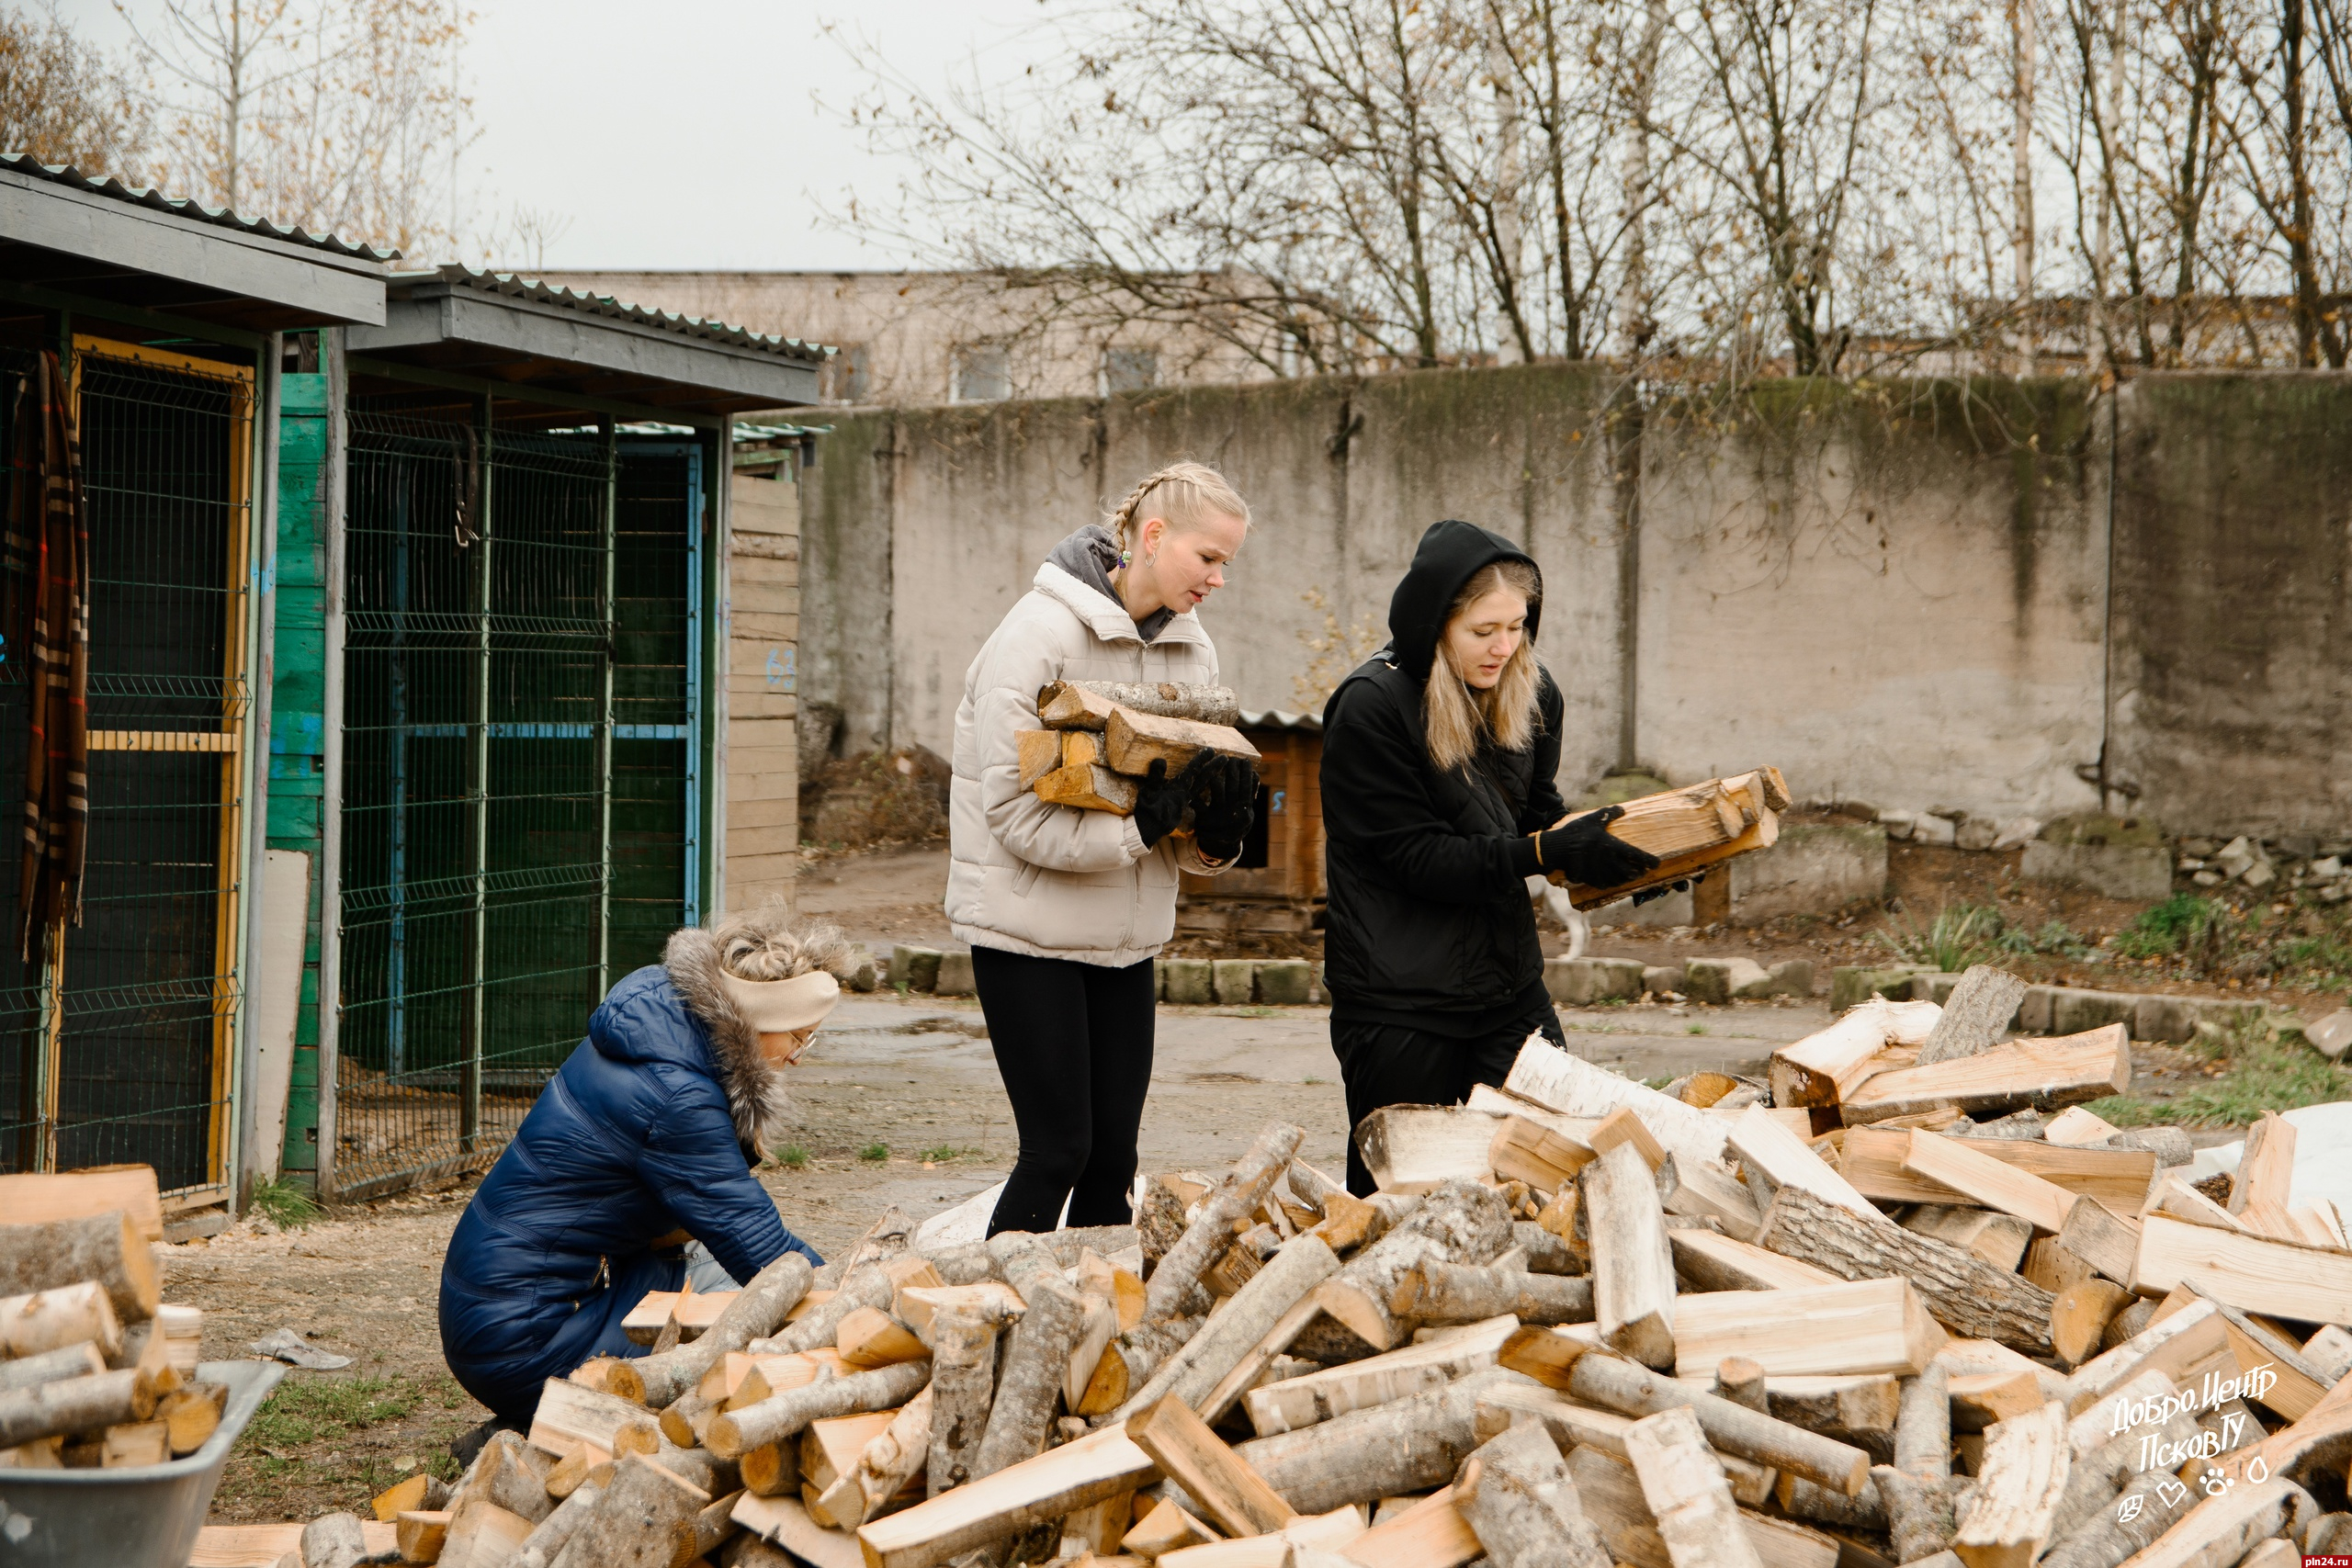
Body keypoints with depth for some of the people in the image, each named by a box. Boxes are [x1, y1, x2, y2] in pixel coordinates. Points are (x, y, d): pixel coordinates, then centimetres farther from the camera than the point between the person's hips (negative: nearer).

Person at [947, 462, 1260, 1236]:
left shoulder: (1192, 648, 7)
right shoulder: (1041, 632, -14)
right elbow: (1015, 810, -20)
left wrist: (1216, 831, -15)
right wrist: (1142, 825, -28)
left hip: (1124, 933, 6)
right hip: (1029, 925, -6)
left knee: (1113, 1153, 6)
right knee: (1058, 1149, -6)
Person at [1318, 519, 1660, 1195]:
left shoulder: (1533, 693, 5)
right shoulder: (1371, 706, -15)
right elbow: (1414, 855, -17)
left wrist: (1603, 848, -8)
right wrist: (1549, 852, -26)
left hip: (1509, 983, 6)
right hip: (1399, 999, -5)